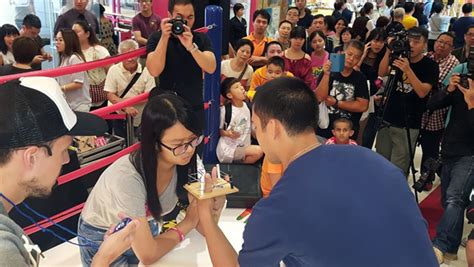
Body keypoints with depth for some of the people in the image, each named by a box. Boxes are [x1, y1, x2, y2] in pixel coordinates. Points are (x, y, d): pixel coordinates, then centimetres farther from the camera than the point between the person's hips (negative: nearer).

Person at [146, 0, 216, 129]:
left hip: (195, 108, 2)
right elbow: (154, 71, -18)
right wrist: (164, 37, -23)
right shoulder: (157, 38, -4)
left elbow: (211, 68, -14)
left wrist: (191, 47, -28)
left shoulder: (202, 38, 1)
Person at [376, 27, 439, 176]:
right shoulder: (400, 58, 9)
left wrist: (408, 70, -29)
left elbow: (422, 92, -19)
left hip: (407, 126, -5)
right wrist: (388, 52, -19)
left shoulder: (430, 66, -5)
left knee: (397, 170, -5)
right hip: (387, 119, 5)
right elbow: (382, 73, -6)